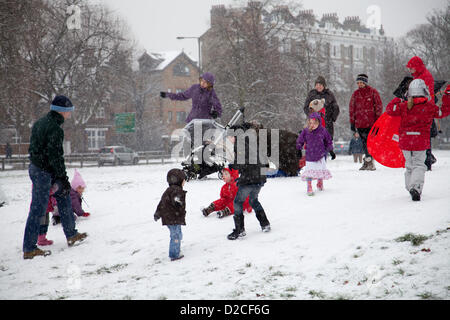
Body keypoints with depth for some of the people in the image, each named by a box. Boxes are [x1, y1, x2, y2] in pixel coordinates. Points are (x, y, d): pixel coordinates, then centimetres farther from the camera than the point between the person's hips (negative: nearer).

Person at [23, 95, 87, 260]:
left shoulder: (40, 123, 10)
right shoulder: (55, 129, -20)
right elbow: (56, 156, -21)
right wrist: (63, 178, -15)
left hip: (35, 167, 10)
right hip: (44, 172, -10)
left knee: (63, 197, 18)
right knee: (38, 209, -3)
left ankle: (71, 235, 26)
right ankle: (29, 249, 5)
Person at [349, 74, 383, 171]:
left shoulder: (373, 92, 3)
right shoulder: (356, 93, 12)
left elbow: (379, 106, 3)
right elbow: (351, 108, 15)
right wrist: (352, 122, 11)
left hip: (371, 123, -2)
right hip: (360, 123, 3)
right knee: (365, 143, -1)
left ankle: (369, 161, 0)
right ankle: (368, 161, 3)